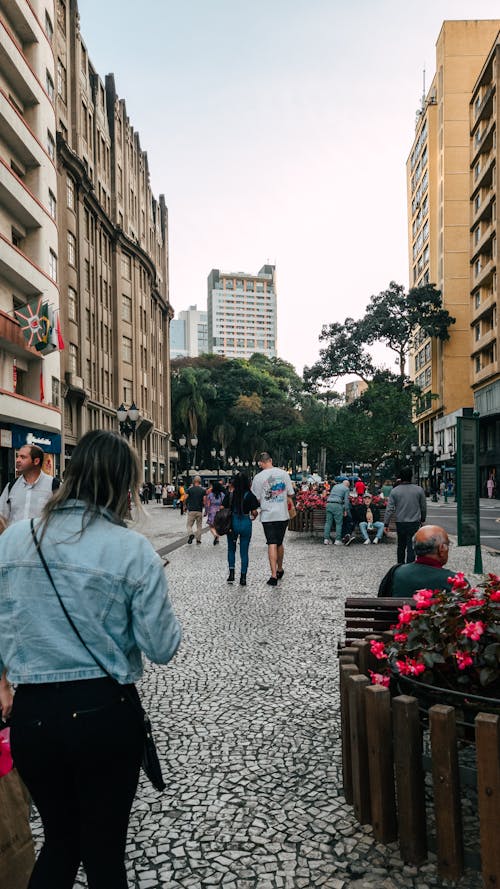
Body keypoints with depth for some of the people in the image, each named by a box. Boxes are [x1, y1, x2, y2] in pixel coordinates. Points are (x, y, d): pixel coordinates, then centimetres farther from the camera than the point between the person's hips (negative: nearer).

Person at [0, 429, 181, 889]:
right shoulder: (133, 550, -13)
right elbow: (162, 648, -9)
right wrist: (156, 589, 7)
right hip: (105, 713, -3)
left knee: (59, 839, 26)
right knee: (104, 849, 18)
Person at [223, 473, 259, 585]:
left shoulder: (229, 494, -2)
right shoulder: (250, 495, -7)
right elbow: (254, 512, -7)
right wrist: (253, 517, 15)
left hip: (232, 523, 1)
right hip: (246, 523, -1)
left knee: (231, 549, 18)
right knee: (244, 551, 8)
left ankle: (231, 573, 6)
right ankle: (243, 577, 8)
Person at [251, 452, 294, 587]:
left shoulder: (258, 477, -7)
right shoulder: (283, 473, 1)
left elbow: (256, 499, -5)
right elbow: (290, 493, 6)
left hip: (268, 516, -3)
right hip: (283, 514, 3)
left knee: (272, 545, -3)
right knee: (279, 543, 17)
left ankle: (274, 575, -9)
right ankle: (280, 569, 32)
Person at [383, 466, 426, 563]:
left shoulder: (394, 491, -5)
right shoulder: (419, 490, -4)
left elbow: (389, 509, -5)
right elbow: (423, 507, 6)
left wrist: (386, 524, 1)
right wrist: (422, 519, 22)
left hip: (400, 523, 1)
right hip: (414, 523, -1)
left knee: (401, 545, 18)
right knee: (411, 546, 0)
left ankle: (400, 565, 30)